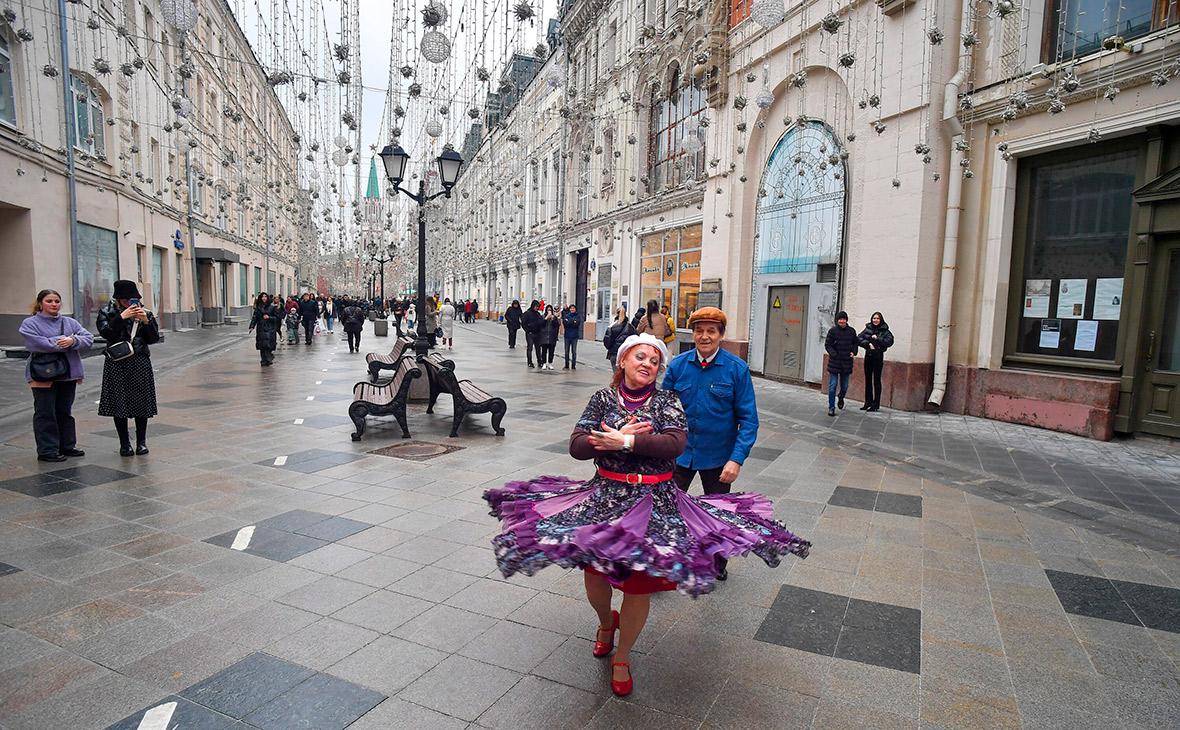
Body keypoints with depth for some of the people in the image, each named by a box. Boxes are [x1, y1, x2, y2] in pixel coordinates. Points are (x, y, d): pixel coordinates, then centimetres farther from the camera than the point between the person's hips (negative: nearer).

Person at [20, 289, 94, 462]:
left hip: (68, 374, 5)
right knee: (45, 414, 0)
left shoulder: (70, 322, 10)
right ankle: (47, 451, 7)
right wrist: (61, 343, -17)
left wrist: (73, 341, -20)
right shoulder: (30, 323, -2)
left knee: (65, 412, 14)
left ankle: (67, 446, 24)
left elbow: (88, 338, -2)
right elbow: (35, 343, -20)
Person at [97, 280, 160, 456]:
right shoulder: (107, 312, 3)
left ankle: (141, 441, 14)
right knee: (118, 403, 1)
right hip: (116, 364, -1)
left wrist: (146, 321, -13)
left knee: (141, 402, 2)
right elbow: (105, 332, -13)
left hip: (140, 363, 1)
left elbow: (154, 338, 1)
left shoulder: (145, 313, 7)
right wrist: (121, 317, -21)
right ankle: (124, 443, 11)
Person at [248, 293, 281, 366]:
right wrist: (252, 327, -5)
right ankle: (264, 361, 11)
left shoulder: (272, 307, 1)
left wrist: (269, 317, -13)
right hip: (261, 329, 3)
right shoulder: (258, 307, 9)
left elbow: (277, 317, 2)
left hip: (270, 329, -3)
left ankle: (268, 360, 3)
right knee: (262, 346, 2)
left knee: (268, 344, -12)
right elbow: (254, 317, 4)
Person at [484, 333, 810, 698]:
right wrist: (619, 437, -19)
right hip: (605, 496, 1)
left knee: (639, 581, 5)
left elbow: (675, 444, -17)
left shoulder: (666, 400, -1)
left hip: (654, 502, -1)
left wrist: (626, 442, -24)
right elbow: (577, 446, -6)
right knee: (594, 571, 9)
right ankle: (606, 622, 46)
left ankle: (621, 659, 30)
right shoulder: (603, 398, 1)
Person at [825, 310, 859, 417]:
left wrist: (853, 352, -2)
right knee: (832, 386, -2)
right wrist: (833, 354, -16)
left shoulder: (852, 331, 4)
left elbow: (855, 343, 16)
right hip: (834, 362, -2)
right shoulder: (832, 331, -4)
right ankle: (831, 407, 5)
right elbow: (827, 344, -2)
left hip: (846, 363, 3)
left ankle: (841, 398, 43)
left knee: (844, 386, 11)